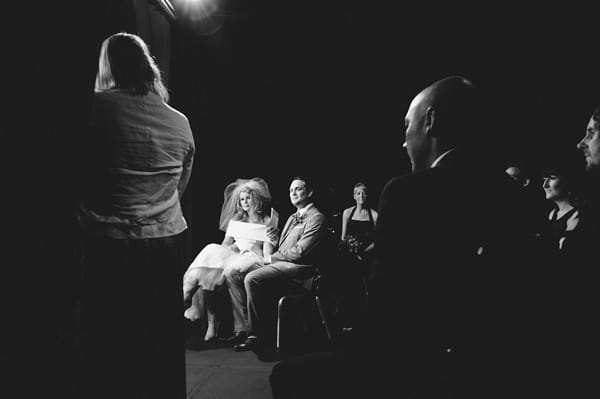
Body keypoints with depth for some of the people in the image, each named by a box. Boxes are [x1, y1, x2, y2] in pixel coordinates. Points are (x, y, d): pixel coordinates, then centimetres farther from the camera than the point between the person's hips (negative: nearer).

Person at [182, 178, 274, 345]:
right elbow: (225, 243, 17)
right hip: (231, 256, 4)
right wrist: (230, 247, -5)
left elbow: (268, 250, 1)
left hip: (252, 258, -4)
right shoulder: (236, 220, 26)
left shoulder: (267, 221, 12)